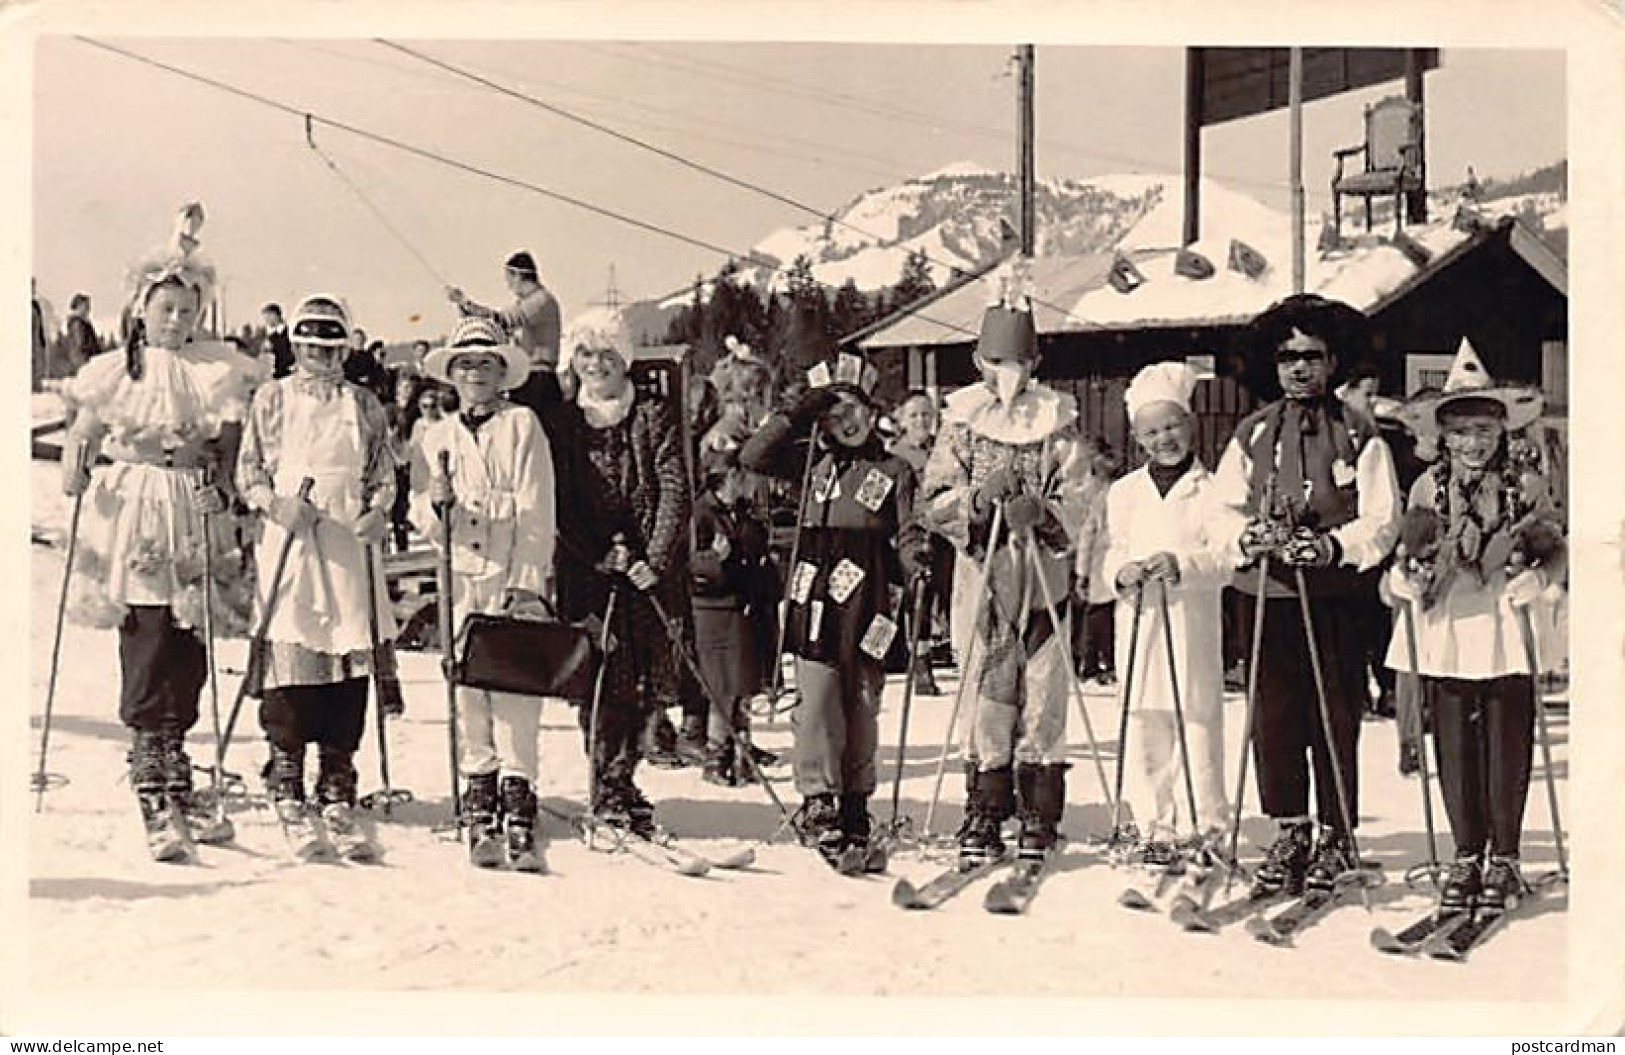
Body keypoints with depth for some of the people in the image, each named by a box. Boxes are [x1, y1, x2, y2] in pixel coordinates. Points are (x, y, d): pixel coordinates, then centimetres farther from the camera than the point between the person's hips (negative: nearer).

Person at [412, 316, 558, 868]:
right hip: (461, 576, 3)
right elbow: (421, 513, 13)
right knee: (467, 690, -1)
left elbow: (537, 511, -1)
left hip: (515, 575, -3)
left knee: (515, 688, -10)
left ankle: (518, 807, -9)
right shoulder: (437, 436, 17)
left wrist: (527, 583, -9)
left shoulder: (523, 426, 5)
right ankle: (479, 805, 5)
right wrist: (436, 502, -11)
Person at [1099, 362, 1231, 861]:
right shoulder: (1123, 492, 13)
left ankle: (1201, 827, 7)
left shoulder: (1210, 490, 2)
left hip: (1192, 627, -3)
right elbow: (1106, 553, 11)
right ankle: (1155, 829, 11)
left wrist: (1182, 564, -22)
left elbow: (1225, 559, -6)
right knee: (1144, 733, 3)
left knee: (1197, 726, -2)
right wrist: (1120, 570, -11)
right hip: (1137, 624, 3)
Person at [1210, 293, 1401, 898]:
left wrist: (1331, 545, -19)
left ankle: (1335, 836, 13)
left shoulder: (1358, 437, 3)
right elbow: (1222, 509, 8)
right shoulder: (1252, 433, 11)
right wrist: (1249, 535, -12)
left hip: (1333, 595, -2)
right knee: (1273, 716, 5)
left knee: (1335, 718, 1)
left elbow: (1382, 522, -2)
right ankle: (1288, 832, 16)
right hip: (1264, 592, 2)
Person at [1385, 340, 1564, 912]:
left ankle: (1503, 856, 14)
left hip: (1507, 632, -2)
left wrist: (1537, 578, -14)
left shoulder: (1527, 485, 1)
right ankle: (1466, 855, 17)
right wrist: (1403, 574, -7)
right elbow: (1407, 555, 14)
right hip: (1445, 632, 2)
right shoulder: (1427, 488, 5)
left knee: (1507, 745, 2)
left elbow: (1557, 552, 5)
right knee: (1454, 746, 5)